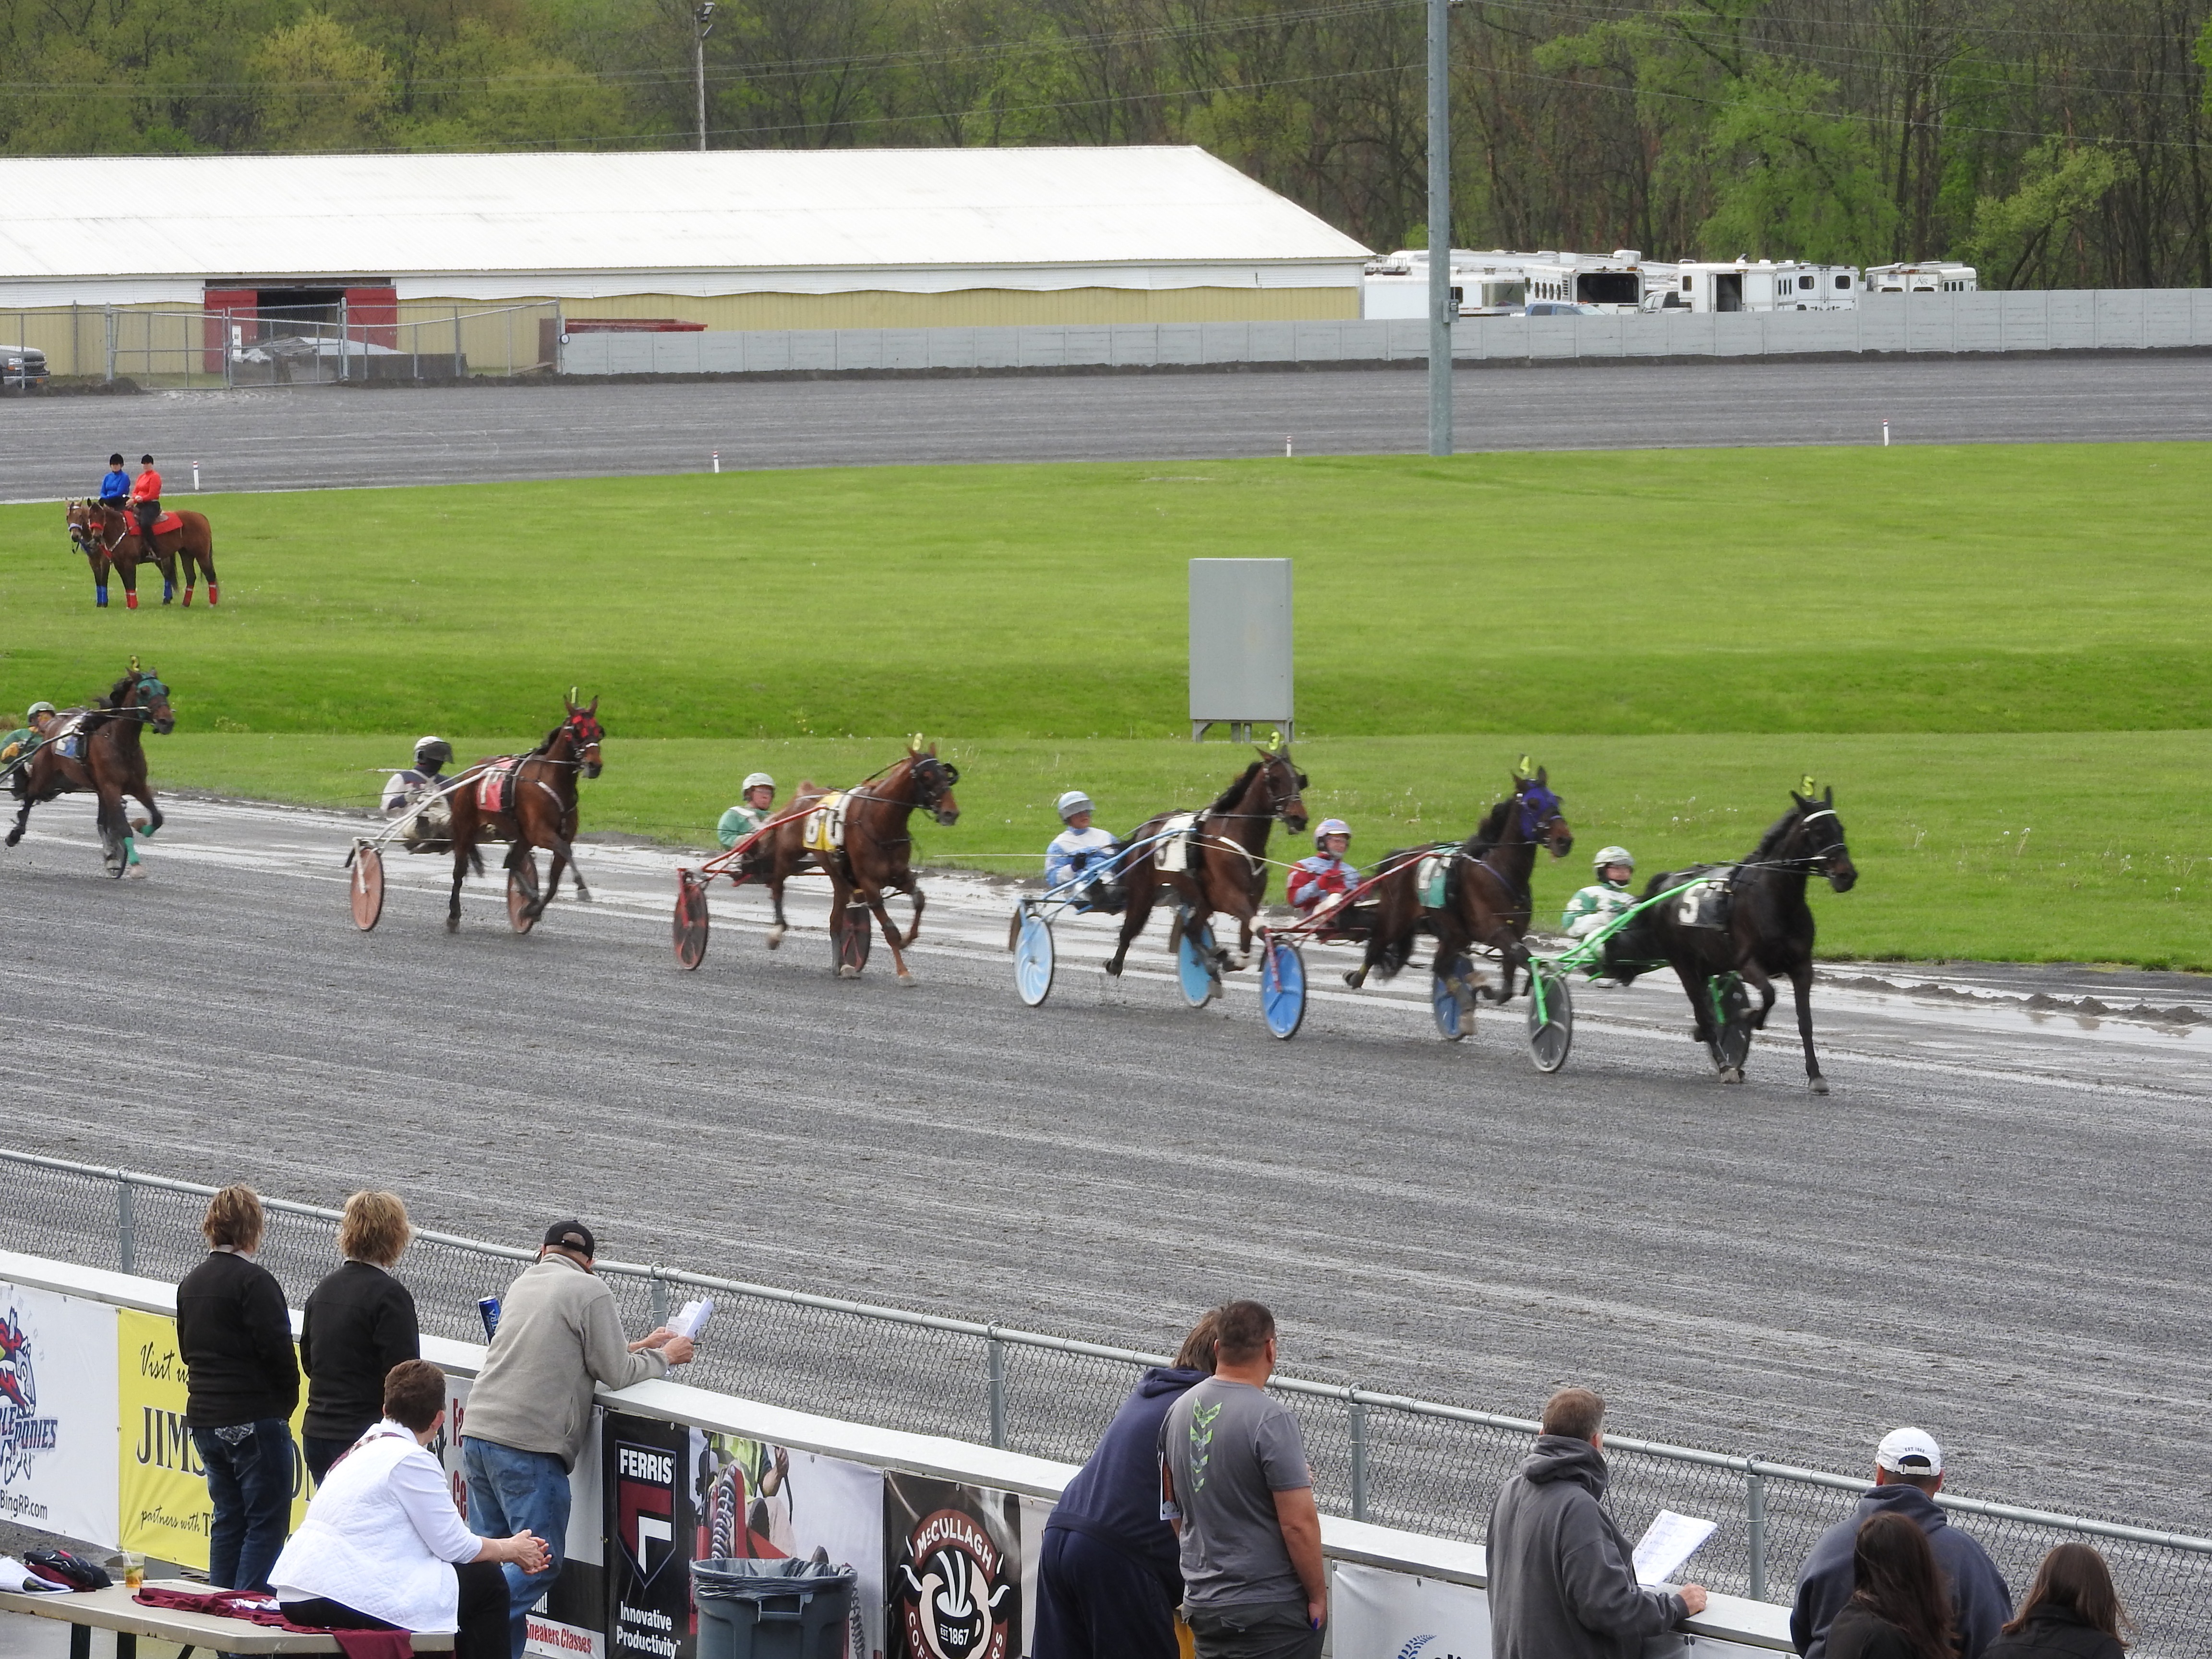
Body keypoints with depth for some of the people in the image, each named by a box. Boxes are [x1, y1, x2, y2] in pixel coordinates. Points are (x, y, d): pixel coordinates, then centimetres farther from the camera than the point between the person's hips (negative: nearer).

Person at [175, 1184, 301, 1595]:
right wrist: (286, 1402, -1)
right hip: (255, 1419, -8)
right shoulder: (254, 1281, -14)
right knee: (267, 1521, -4)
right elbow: (278, 1350, -16)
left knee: (227, 1519, 15)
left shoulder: (191, 1284, 12)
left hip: (204, 1418, 8)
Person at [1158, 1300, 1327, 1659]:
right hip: (1272, 1608, -7)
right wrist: (1318, 1595, -7)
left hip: (1202, 1601, 7)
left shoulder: (1180, 1410, 7)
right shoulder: (1269, 1419, -17)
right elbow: (1299, 1523, -19)